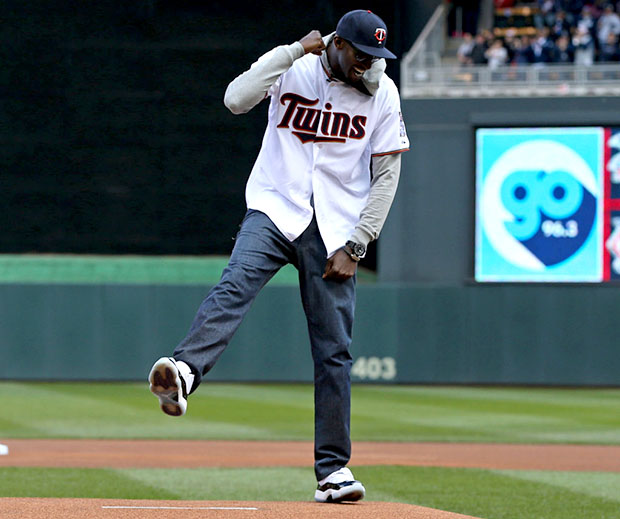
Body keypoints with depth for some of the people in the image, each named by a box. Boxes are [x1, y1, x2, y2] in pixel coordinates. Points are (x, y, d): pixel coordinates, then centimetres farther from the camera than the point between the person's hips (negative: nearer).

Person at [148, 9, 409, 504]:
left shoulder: (382, 92, 2)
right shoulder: (294, 68, -1)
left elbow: (386, 175, 3)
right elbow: (236, 99, -18)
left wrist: (355, 246, -4)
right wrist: (294, 51, -18)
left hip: (334, 231, 2)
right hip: (274, 210, -1)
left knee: (334, 351, 1)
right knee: (235, 286, -30)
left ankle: (333, 467, 9)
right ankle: (182, 374, -52)